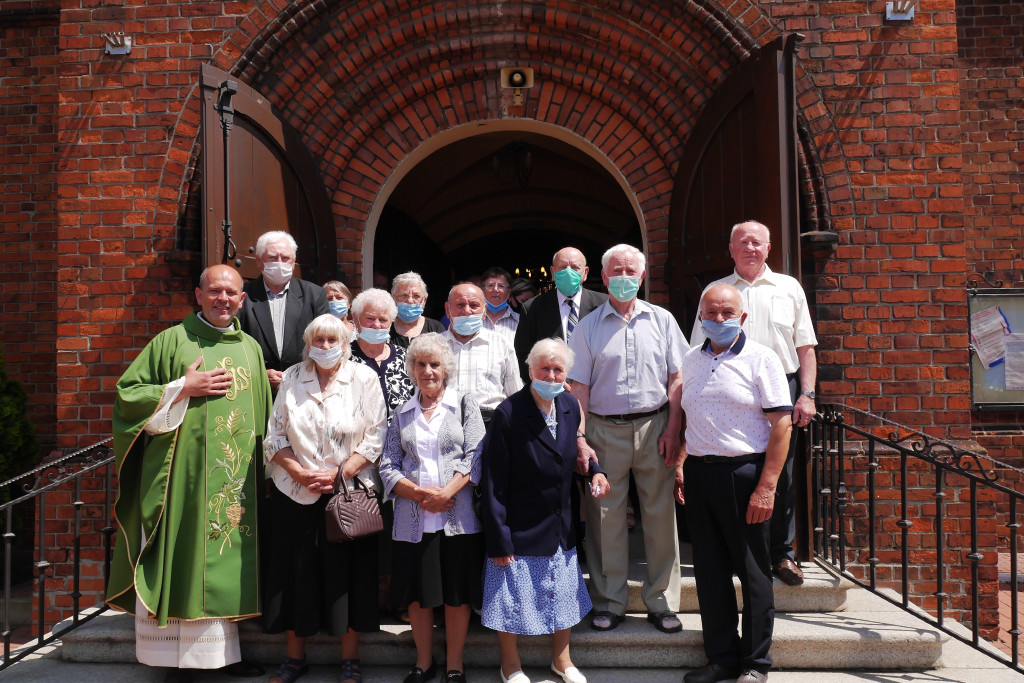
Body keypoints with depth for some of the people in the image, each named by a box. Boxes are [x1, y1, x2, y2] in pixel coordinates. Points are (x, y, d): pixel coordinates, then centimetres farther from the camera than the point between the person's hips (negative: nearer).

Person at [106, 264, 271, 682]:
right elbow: (128, 393, -2)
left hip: (236, 477, 4)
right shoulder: (173, 341, 0)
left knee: (225, 562, 9)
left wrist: (263, 471, 14)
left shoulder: (251, 349, 13)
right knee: (181, 560, 0)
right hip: (182, 472, -4)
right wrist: (183, 388, -13)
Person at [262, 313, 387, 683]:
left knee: (348, 572, 4)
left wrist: (338, 473, -12)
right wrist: (301, 474, -8)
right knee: (297, 572, 8)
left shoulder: (364, 378, 0)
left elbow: (375, 437, -4)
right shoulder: (291, 379, 7)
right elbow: (275, 436, 7)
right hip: (296, 494, 2)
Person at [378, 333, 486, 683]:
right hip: (413, 519, 2)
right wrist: (419, 493, -11)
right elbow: (388, 466, 5)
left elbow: (474, 457, -4)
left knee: (457, 593, 5)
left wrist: (445, 494, -15)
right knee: (418, 593, 9)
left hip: (458, 516, -2)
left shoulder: (465, 403, 5)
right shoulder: (402, 413, 12)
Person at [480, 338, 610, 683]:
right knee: (513, 598, 10)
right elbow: (493, 483, -17)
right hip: (520, 528, -6)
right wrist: (498, 538, -17)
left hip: (560, 526, 6)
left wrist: (594, 470, -3)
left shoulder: (570, 406, -1)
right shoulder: (508, 413, -20)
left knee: (564, 595, 19)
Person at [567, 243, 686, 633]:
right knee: (605, 517, 2)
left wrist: (672, 430, -3)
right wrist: (579, 437, -5)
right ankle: (609, 602, 16)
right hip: (605, 430, 0)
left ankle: (661, 603, 16)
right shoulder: (588, 327, 7)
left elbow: (676, 378, 6)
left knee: (661, 514, 3)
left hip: (654, 427, 1)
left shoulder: (661, 320, 9)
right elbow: (579, 386, 3)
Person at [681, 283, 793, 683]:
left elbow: (781, 424, -9)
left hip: (743, 473, -5)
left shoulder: (761, 359, -5)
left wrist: (766, 487, -14)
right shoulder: (691, 360, 12)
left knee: (752, 571, 5)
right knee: (709, 570, 11)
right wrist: (679, 463, 11)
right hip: (698, 473, 5)